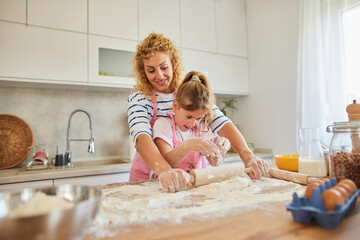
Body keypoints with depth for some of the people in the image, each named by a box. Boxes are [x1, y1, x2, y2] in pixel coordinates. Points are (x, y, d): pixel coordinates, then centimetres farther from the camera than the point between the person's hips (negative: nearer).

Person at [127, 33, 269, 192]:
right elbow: (141, 136, -27)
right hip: (150, 179, 1)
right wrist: (164, 171, -45)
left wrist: (248, 156, -28)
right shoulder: (138, 98, -9)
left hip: (192, 177, 0)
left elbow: (222, 123, -12)